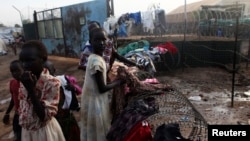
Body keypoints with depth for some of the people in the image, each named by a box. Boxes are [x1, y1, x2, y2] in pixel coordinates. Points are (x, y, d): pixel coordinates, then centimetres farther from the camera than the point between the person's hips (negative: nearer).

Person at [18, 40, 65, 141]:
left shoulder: (52, 83, -21)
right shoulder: (24, 82, -2)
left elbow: (44, 116, -24)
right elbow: (21, 109, 8)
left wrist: (31, 89, -27)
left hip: (45, 132, -5)